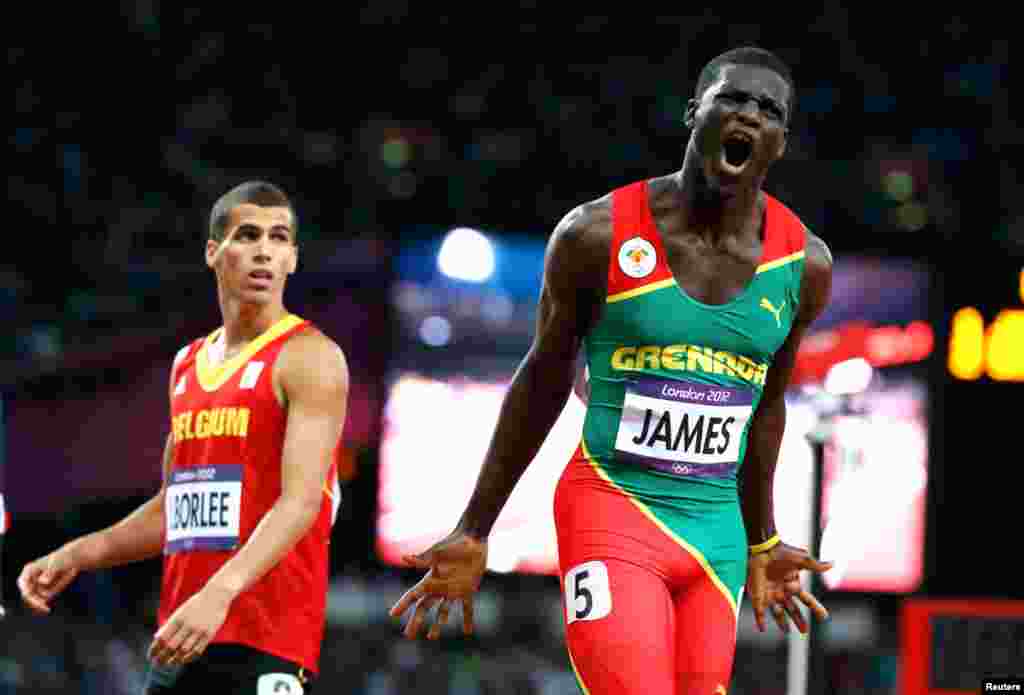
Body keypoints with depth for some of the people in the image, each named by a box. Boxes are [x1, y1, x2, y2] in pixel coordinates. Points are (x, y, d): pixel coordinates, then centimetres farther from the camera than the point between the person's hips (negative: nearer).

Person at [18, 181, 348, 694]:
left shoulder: (309, 357, -6)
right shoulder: (188, 364, 17)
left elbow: (301, 500, -19)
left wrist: (221, 592, -32)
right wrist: (76, 556, 15)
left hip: (266, 641, -7)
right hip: (179, 639, 7)